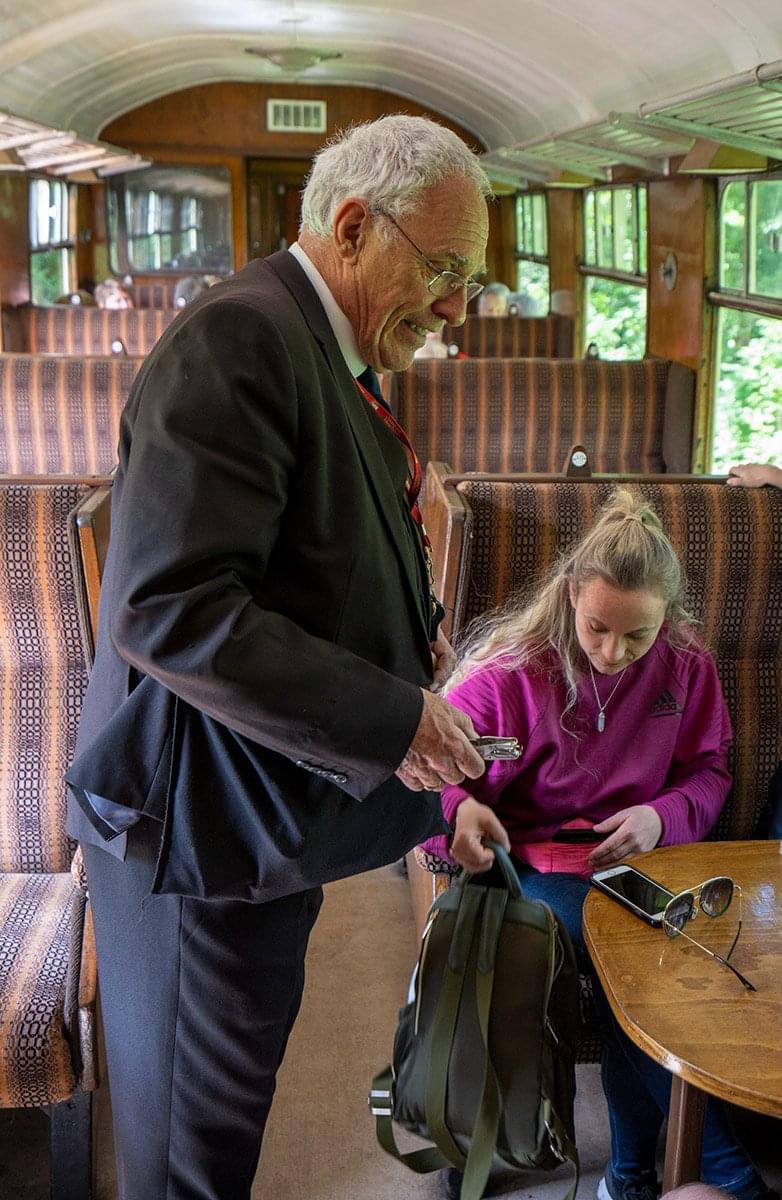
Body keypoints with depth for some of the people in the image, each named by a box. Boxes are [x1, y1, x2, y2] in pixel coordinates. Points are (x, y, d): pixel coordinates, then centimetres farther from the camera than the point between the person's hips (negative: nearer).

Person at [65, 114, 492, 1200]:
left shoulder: (328, 350, 11)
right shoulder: (239, 338, -21)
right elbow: (170, 611, -29)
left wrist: (409, 635, 5)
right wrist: (393, 719, -25)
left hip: (274, 808, 10)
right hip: (207, 820, -10)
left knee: (239, 1090, 24)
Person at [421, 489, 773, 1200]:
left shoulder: (686, 666, 3)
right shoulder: (507, 668, -7)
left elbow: (709, 773, 14)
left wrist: (662, 816, -9)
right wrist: (459, 810, -28)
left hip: (643, 863, 3)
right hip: (538, 862, -2)